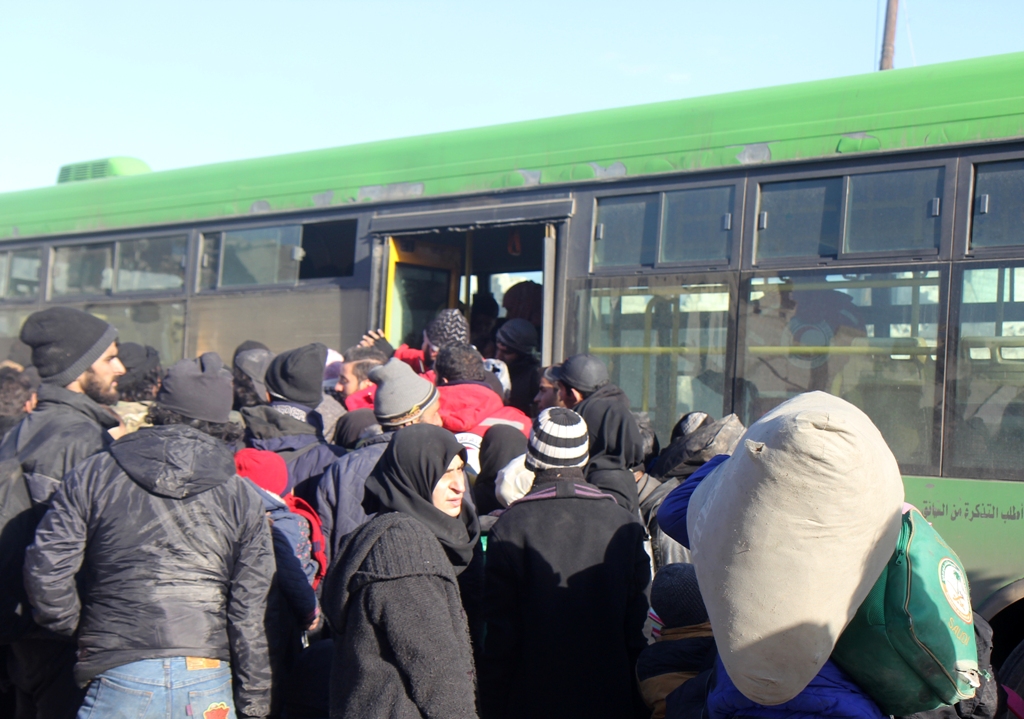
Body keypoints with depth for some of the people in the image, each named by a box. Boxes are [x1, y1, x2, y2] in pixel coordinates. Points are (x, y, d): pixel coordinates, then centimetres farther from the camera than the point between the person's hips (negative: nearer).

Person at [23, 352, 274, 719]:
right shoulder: (242, 497, 5)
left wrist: (74, 628, 15)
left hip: (121, 677, -1)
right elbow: (250, 612, 2)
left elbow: (46, 568, -3)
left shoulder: (94, 475, 3)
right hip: (208, 683, 1)